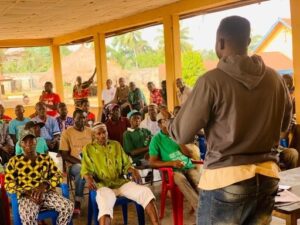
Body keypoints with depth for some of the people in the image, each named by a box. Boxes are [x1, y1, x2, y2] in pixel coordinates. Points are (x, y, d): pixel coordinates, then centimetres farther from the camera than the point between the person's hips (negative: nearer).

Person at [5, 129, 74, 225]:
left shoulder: (46, 158, 13)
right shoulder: (14, 161, 6)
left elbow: (58, 176, 8)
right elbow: (9, 184, 1)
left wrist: (44, 185, -12)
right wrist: (27, 193, -15)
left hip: (47, 193, 3)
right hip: (26, 196, -3)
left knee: (68, 206, -25)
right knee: (28, 215, -38)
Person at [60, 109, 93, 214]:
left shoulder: (90, 131, 11)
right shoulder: (66, 133, -2)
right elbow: (65, 155, -5)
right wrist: (80, 162, -16)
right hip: (74, 164, -3)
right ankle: (77, 204, -28)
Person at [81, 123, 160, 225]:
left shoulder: (116, 145, 17)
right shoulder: (88, 149, 8)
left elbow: (126, 164, 18)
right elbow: (86, 170, 3)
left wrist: (133, 170, -6)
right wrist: (89, 178, -22)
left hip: (121, 182, 3)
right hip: (103, 185, -3)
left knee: (145, 191, -23)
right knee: (105, 206, -39)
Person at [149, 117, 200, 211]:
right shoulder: (156, 139, 2)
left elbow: (189, 154, 8)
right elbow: (152, 162, -4)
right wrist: (172, 163, -16)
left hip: (188, 166, 4)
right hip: (173, 170, -3)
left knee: (200, 181, -30)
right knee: (180, 179, -38)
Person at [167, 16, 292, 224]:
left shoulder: (212, 80, -13)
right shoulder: (275, 79, 0)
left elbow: (182, 134, -8)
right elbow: (284, 124, 16)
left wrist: (170, 123, 13)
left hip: (226, 179, -5)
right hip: (267, 176, 5)